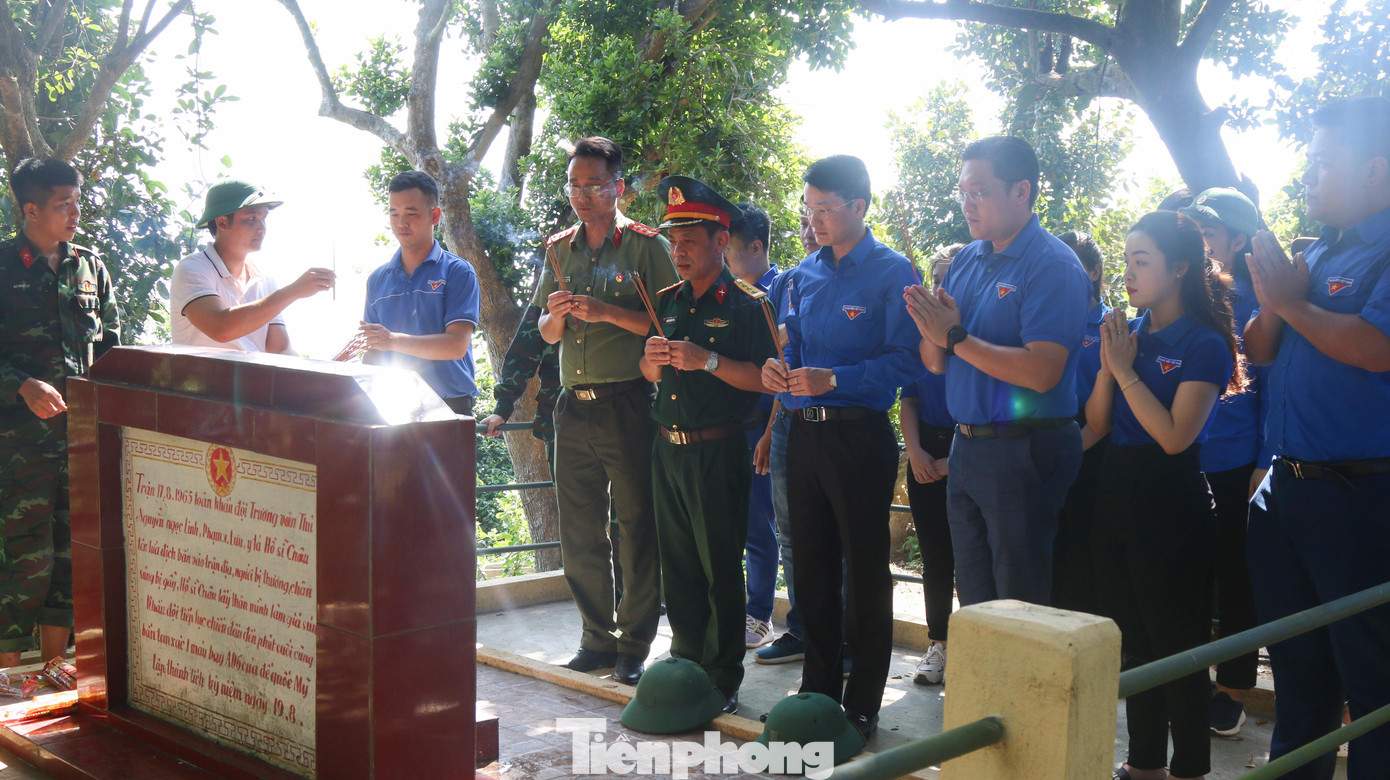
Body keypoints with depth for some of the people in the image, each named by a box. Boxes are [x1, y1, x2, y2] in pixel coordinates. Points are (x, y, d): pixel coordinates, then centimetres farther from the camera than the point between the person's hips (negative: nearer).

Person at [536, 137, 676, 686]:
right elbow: (547, 335, 16)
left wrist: (606, 312, -18)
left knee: (636, 526, -1)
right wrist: (556, 315, -6)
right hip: (574, 406, 5)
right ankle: (598, 636, 21)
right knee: (579, 529, 9)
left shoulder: (647, 245, -2)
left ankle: (634, 645, 8)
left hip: (628, 403, -5)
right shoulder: (559, 249, 14)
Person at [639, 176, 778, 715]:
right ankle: (686, 665, 25)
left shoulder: (746, 304, -7)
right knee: (677, 564, 12)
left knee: (720, 568, -1)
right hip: (667, 448, 6)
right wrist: (653, 360, -3)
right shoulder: (668, 301, 13)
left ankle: (724, 681, 8)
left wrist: (709, 361, -23)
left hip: (717, 452, -6)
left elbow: (767, 379, -14)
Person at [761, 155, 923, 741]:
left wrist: (834, 379, -23)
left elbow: (905, 360, -15)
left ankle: (862, 706, 12)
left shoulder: (892, 273, -7)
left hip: (860, 435, -6)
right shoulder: (805, 274, 12)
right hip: (805, 431, 7)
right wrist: (779, 367, -3)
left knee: (864, 571, 2)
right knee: (812, 567, 14)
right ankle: (817, 688, 27)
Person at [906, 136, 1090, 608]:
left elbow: (1041, 372, -25)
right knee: (973, 598, 17)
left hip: (1023, 453, -7)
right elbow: (935, 363, 9)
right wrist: (933, 333, -13)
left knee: (1021, 603, 3)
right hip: (966, 446, 8)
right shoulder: (967, 260, 10)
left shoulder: (1053, 266, -14)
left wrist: (956, 337, -21)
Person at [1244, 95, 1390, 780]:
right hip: (1287, 487, 8)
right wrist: (1272, 305, -7)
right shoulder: (1314, 254, 14)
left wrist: (1290, 302, -12)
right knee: (1295, 664, 20)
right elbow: (1257, 351, 14)